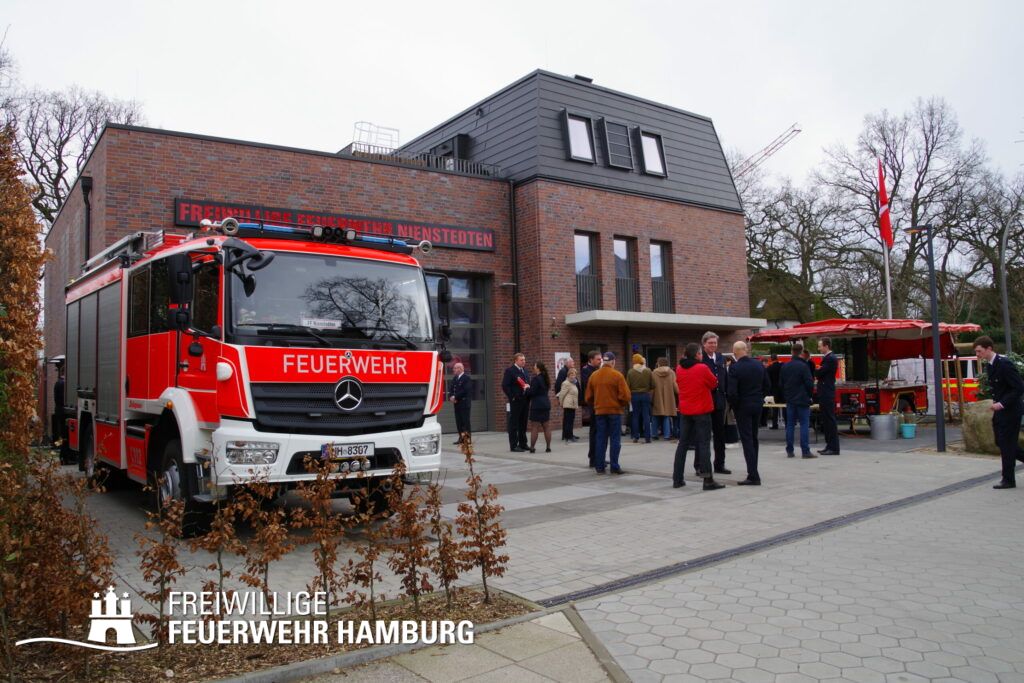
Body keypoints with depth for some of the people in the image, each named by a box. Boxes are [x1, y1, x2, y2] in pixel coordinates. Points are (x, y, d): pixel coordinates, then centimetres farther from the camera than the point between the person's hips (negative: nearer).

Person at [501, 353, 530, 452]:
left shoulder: (525, 370, 15)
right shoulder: (509, 370, -8)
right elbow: (505, 386, -13)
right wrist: (512, 397, -15)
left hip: (525, 400, 7)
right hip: (516, 401, -7)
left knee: (523, 423, 13)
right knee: (514, 424, -1)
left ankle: (523, 444, 21)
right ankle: (513, 446, 2)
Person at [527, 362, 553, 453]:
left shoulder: (536, 378, -13)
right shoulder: (545, 378, 13)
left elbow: (532, 392, -17)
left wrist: (526, 389, 4)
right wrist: (529, 388, 19)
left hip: (537, 405, -8)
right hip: (546, 404, 8)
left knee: (534, 428, -4)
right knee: (547, 427, 8)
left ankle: (532, 447, -2)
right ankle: (548, 447, 9)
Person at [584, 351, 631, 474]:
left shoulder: (593, 375, 3)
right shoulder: (617, 375, -9)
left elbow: (588, 397, 5)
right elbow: (625, 395, -12)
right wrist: (623, 405, 7)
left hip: (599, 411, 4)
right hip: (615, 410, -4)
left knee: (601, 439, 9)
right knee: (615, 439, 2)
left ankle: (599, 466, 10)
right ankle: (614, 467, 2)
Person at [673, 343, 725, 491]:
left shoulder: (679, 369, 1)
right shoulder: (703, 368, -13)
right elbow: (714, 384, -2)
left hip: (685, 411, 5)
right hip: (702, 410, -5)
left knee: (683, 443, 11)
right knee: (704, 444, -2)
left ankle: (677, 479, 12)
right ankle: (708, 480, -2)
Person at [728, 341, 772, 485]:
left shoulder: (734, 368, -17)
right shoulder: (759, 364, 1)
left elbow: (732, 392, -20)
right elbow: (768, 385, 7)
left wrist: (733, 406, -3)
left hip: (742, 407, -6)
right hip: (758, 405, 6)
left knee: (747, 440, -3)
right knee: (753, 438, 18)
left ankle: (753, 476, -7)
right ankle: (753, 472, 26)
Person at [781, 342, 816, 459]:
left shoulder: (785, 366, 5)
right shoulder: (803, 366, -13)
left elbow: (781, 383, 11)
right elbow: (810, 384, -12)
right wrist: (809, 394, 6)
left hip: (790, 400, 5)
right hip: (802, 400, -5)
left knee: (790, 425, 8)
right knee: (804, 424, -2)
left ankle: (789, 451, 10)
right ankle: (805, 451, -5)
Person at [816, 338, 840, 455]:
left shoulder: (830, 359, -15)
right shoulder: (828, 358, 17)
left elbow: (819, 373, -18)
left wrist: (815, 370, 0)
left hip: (827, 394, -10)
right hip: (825, 394, 10)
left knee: (830, 420, -7)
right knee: (826, 421, 13)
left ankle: (834, 448, -3)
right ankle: (830, 446, 18)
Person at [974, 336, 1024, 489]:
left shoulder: (1004, 364, -20)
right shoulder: (989, 366, 8)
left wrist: (1002, 404, -23)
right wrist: (996, 402, 8)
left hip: (1010, 410, -9)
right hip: (999, 410, 9)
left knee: (1007, 444, -2)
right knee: (1001, 442, 13)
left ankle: (1008, 479, 7)